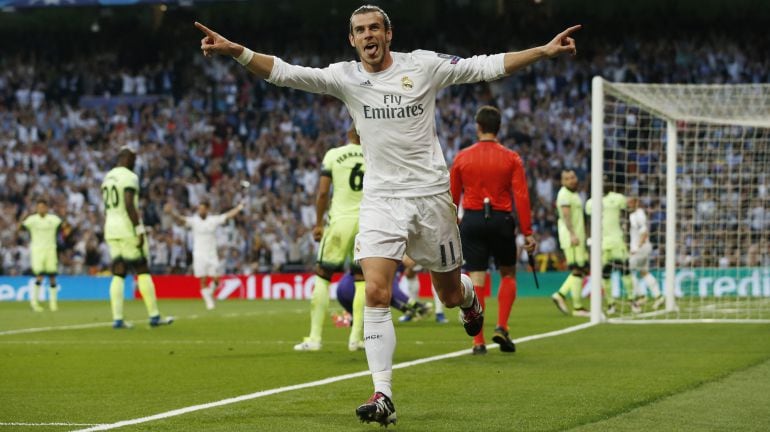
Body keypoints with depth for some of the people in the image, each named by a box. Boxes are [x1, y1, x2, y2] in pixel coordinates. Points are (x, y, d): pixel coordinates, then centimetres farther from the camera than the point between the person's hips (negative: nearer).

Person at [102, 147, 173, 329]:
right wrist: (139, 229, -18)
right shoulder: (129, 177, -10)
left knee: (118, 274, 5)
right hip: (128, 229, -7)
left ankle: (117, 318, -2)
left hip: (111, 231, 7)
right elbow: (129, 204, -20)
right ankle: (154, 316, 2)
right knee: (142, 271, 0)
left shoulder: (108, 178, 16)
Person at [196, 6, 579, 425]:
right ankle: (383, 396, -15)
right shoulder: (344, 77, -2)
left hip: (430, 194, 0)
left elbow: (487, 67, 0)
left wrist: (545, 50, -7)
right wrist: (235, 50, -26)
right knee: (376, 293, -16)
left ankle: (468, 296, 51)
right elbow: (283, 72, -11)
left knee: (449, 294, 11)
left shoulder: (423, 65, -3)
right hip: (381, 199, 0)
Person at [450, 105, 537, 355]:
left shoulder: (462, 158, 3)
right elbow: (521, 196, -6)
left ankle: (478, 341, -3)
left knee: (476, 281, 2)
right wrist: (527, 232, -4)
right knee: (508, 274, 18)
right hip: (501, 220, -1)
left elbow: (452, 198, 6)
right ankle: (502, 327, 2)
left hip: (471, 220, 1)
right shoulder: (511, 158, -1)